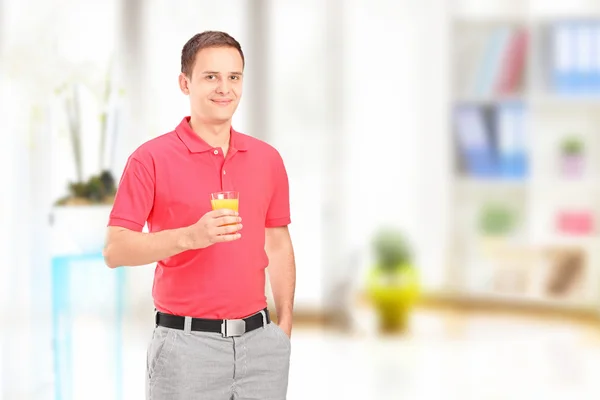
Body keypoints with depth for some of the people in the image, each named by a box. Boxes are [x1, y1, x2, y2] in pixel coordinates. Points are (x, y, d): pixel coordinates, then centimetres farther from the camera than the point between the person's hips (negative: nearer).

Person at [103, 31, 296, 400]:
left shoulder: (267, 159, 7)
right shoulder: (152, 159, -6)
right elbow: (115, 251, -10)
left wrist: (285, 327, 8)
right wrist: (189, 237, -24)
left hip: (259, 341, 4)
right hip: (187, 342, -4)